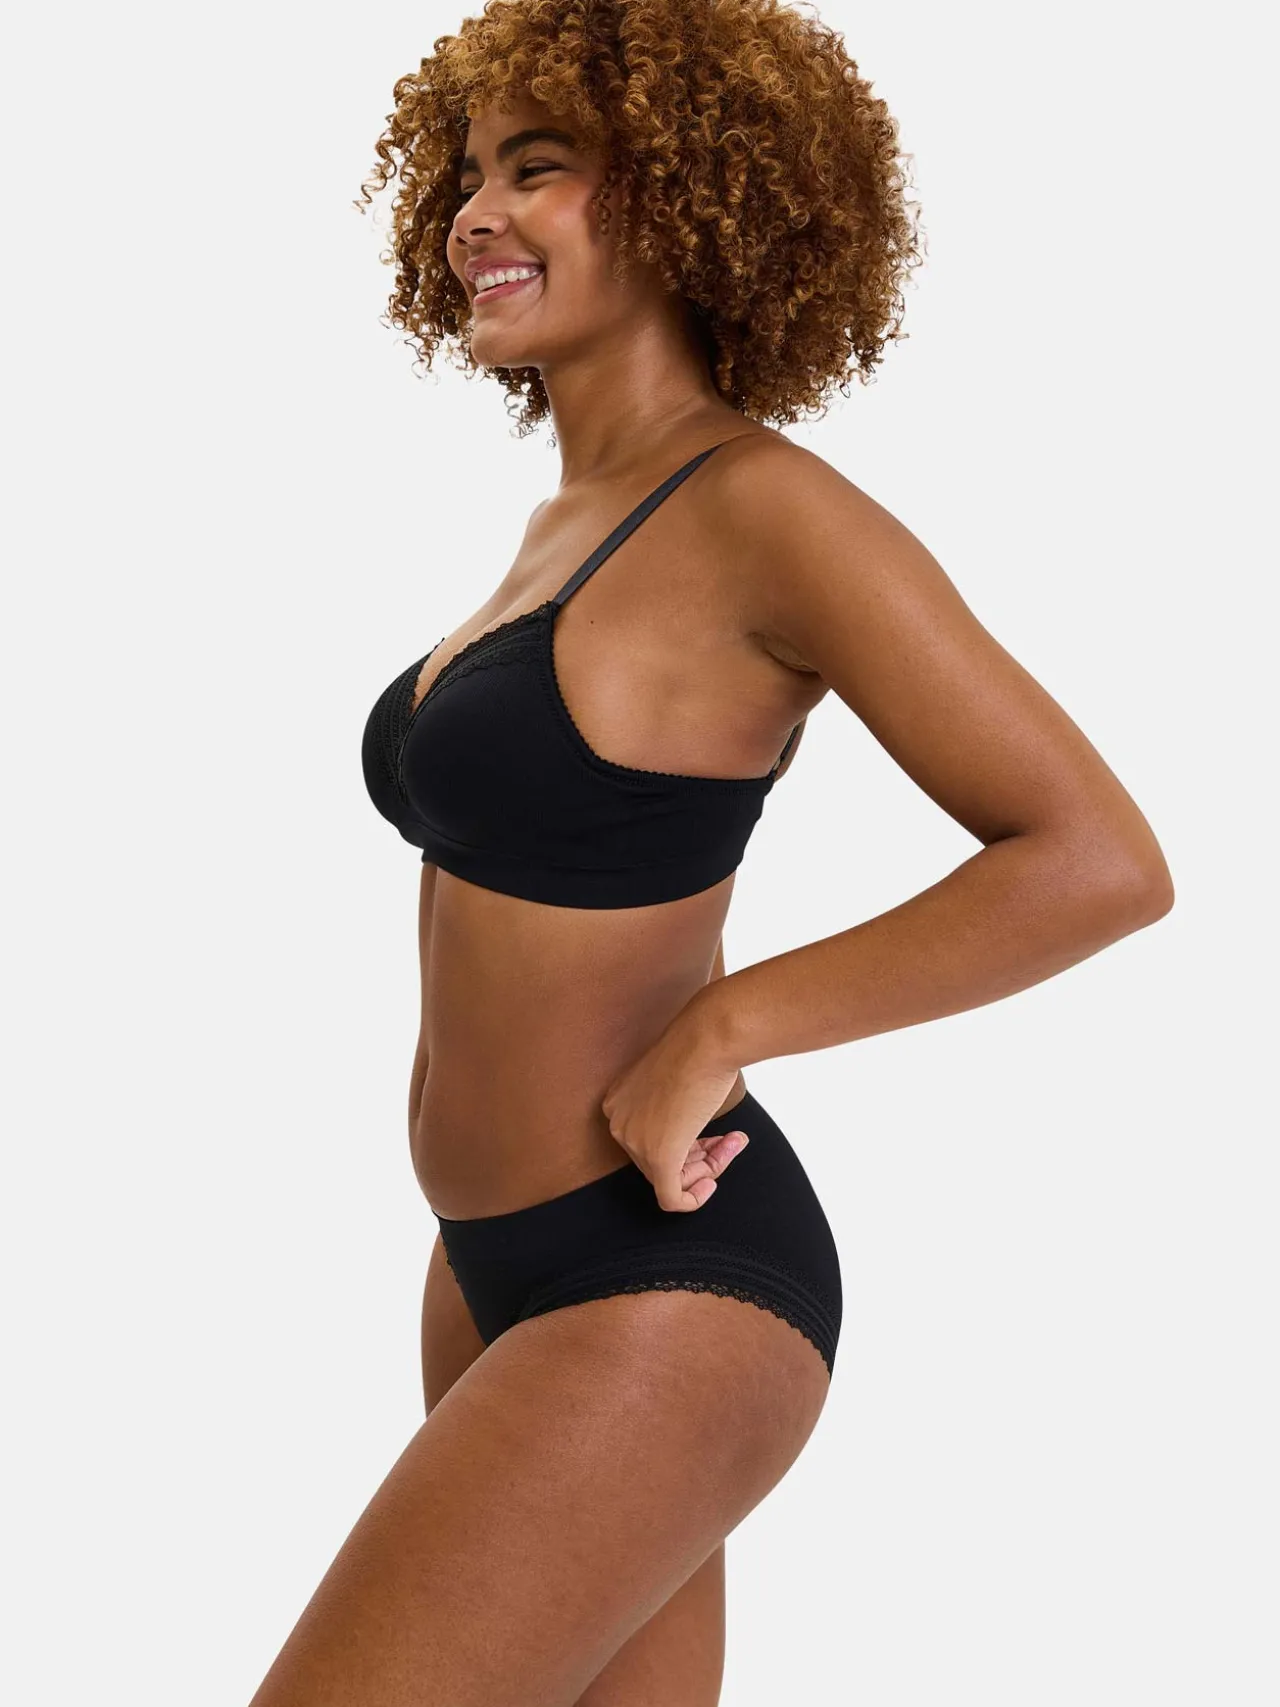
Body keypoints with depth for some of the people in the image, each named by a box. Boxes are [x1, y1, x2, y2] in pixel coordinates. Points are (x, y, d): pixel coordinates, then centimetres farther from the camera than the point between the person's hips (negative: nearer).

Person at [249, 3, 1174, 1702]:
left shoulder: (766, 508, -18)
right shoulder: (571, 528, 9)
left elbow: (1104, 861, -22)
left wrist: (718, 1033, -20)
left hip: (657, 1303, -9)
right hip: (508, 1267, 9)